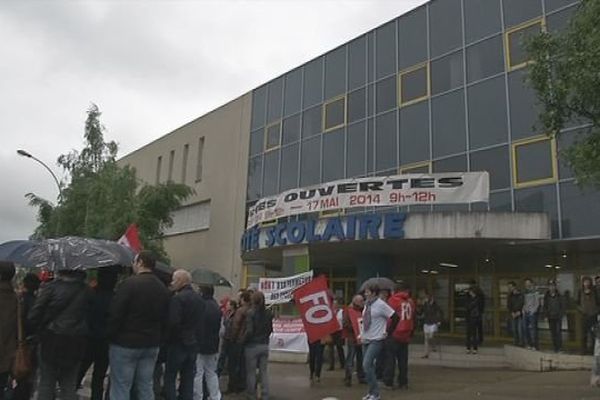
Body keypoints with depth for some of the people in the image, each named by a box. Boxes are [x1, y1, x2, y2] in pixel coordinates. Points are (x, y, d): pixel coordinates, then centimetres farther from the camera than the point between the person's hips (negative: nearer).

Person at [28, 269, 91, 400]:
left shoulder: (51, 286, -10)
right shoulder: (86, 290, -2)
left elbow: (33, 315, -9)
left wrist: (40, 330, 7)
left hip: (52, 340, -2)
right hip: (76, 343, 2)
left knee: (46, 384, 12)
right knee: (69, 386, 13)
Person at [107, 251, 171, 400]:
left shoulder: (130, 283, -13)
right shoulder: (163, 288, 9)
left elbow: (115, 313, -15)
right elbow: (165, 318, 11)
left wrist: (110, 335, -3)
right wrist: (157, 338, 15)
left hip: (125, 343, -6)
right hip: (152, 344, 6)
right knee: (146, 387, 13)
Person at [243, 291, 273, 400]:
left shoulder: (250, 312, -14)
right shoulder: (268, 313, 2)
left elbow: (249, 331, -18)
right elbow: (270, 329, 7)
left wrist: (244, 341, -3)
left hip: (252, 345, -5)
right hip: (264, 345, 5)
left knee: (251, 372, 7)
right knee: (264, 372, 10)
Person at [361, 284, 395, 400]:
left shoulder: (381, 304, -14)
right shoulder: (367, 304, 8)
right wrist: (362, 334, 15)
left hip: (376, 340, -8)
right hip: (367, 339, 8)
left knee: (366, 365, -15)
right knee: (369, 366, 12)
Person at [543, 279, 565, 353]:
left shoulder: (559, 296, -2)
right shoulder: (546, 296, 4)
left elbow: (562, 306, 1)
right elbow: (545, 307, 9)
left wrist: (561, 315, -7)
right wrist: (546, 315, 0)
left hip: (558, 317, -2)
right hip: (550, 317, 2)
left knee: (558, 332, -7)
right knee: (553, 332, 5)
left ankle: (559, 346, 3)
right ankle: (555, 347, 13)